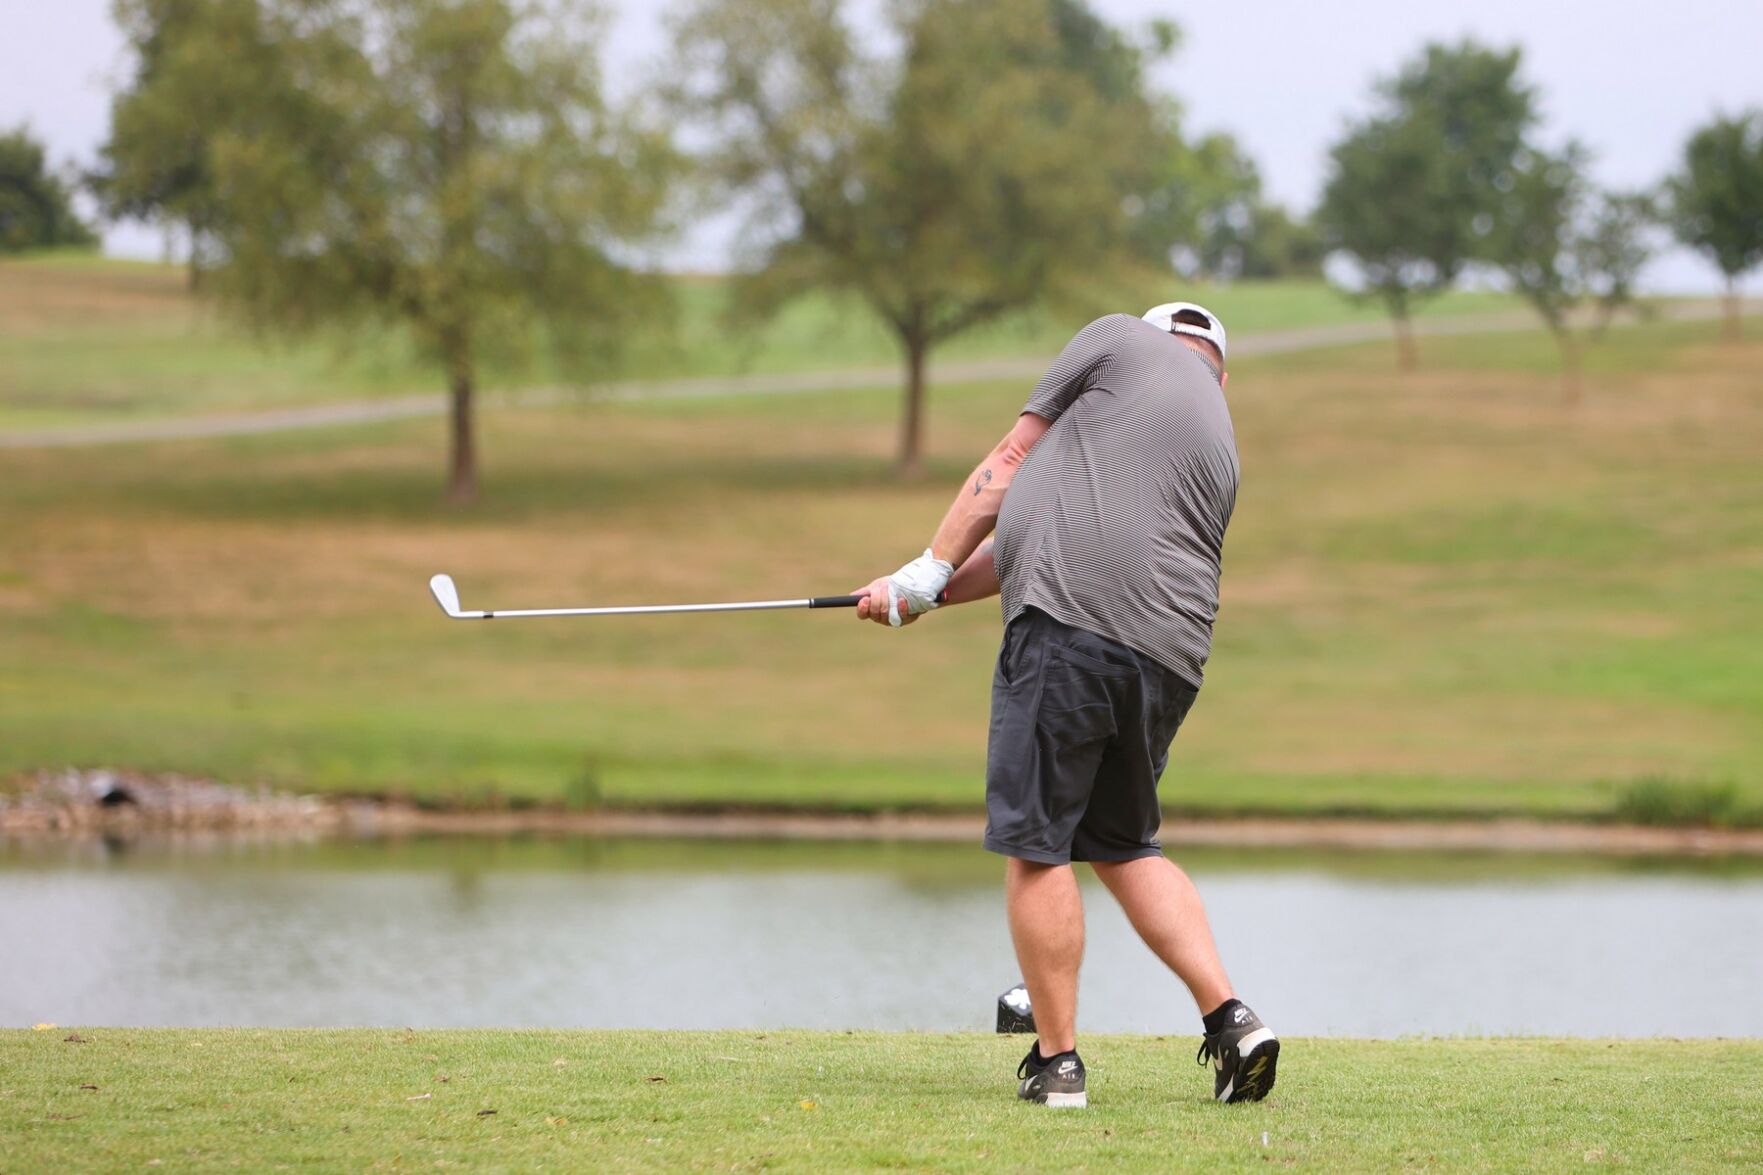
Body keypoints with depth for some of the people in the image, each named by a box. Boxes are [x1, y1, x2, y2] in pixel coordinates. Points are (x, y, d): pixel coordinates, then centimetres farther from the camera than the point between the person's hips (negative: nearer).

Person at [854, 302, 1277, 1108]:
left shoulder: (1120, 340, 10)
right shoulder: (1220, 443, 28)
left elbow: (1012, 463, 8)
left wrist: (931, 571, 16)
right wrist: (933, 596, 28)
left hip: (1070, 626, -7)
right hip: (1167, 656, 7)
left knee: (1034, 846, 0)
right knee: (1122, 846, 21)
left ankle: (1056, 1061, 1)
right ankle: (1230, 1019, 8)